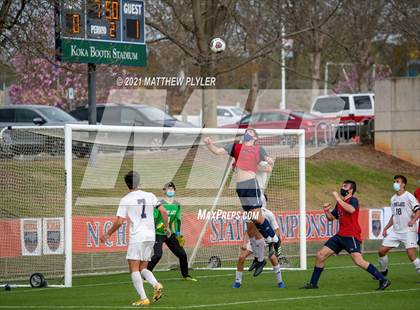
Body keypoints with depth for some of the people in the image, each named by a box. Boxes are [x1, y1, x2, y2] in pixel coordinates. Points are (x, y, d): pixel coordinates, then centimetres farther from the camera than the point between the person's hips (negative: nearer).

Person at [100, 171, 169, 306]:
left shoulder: (125, 200, -4)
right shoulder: (149, 196, 8)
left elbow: (119, 222, -7)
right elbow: (163, 211, 3)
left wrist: (107, 235, 6)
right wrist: (166, 227, 18)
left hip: (136, 237, -5)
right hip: (150, 236, 5)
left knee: (134, 269, -2)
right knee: (143, 268, 15)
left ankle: (143, 298, -13)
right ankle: (156, 285, -12)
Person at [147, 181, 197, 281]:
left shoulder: (177, 205, 7)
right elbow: (153, 219, -13)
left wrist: (178, 234, 14)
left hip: (170, 234, 6)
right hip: (159, 234, -6)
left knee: (182, 254, 7)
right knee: (158, 255, -22)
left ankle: (186, 275, 25)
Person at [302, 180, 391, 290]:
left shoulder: (353, 200, -7)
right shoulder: (339, 203, 17)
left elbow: (351, 210, -31)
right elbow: (331, 218, 25)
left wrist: (338, 199, -24)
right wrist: (326, 211, 4)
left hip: (351, 236, -9)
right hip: (340, 236, 9)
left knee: (359, 261, -23)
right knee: (320, 255, 8)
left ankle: (383, 280, -18)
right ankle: (313, 283, 19)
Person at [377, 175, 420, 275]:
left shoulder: (409, 196, -8)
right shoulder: (393, 198, 13)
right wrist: (386, 228, 16)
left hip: (408, 231, -7)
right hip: (395, 231, 7)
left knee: (412, 256, -19)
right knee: (381, 251, 6)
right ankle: (383, 272, 26)